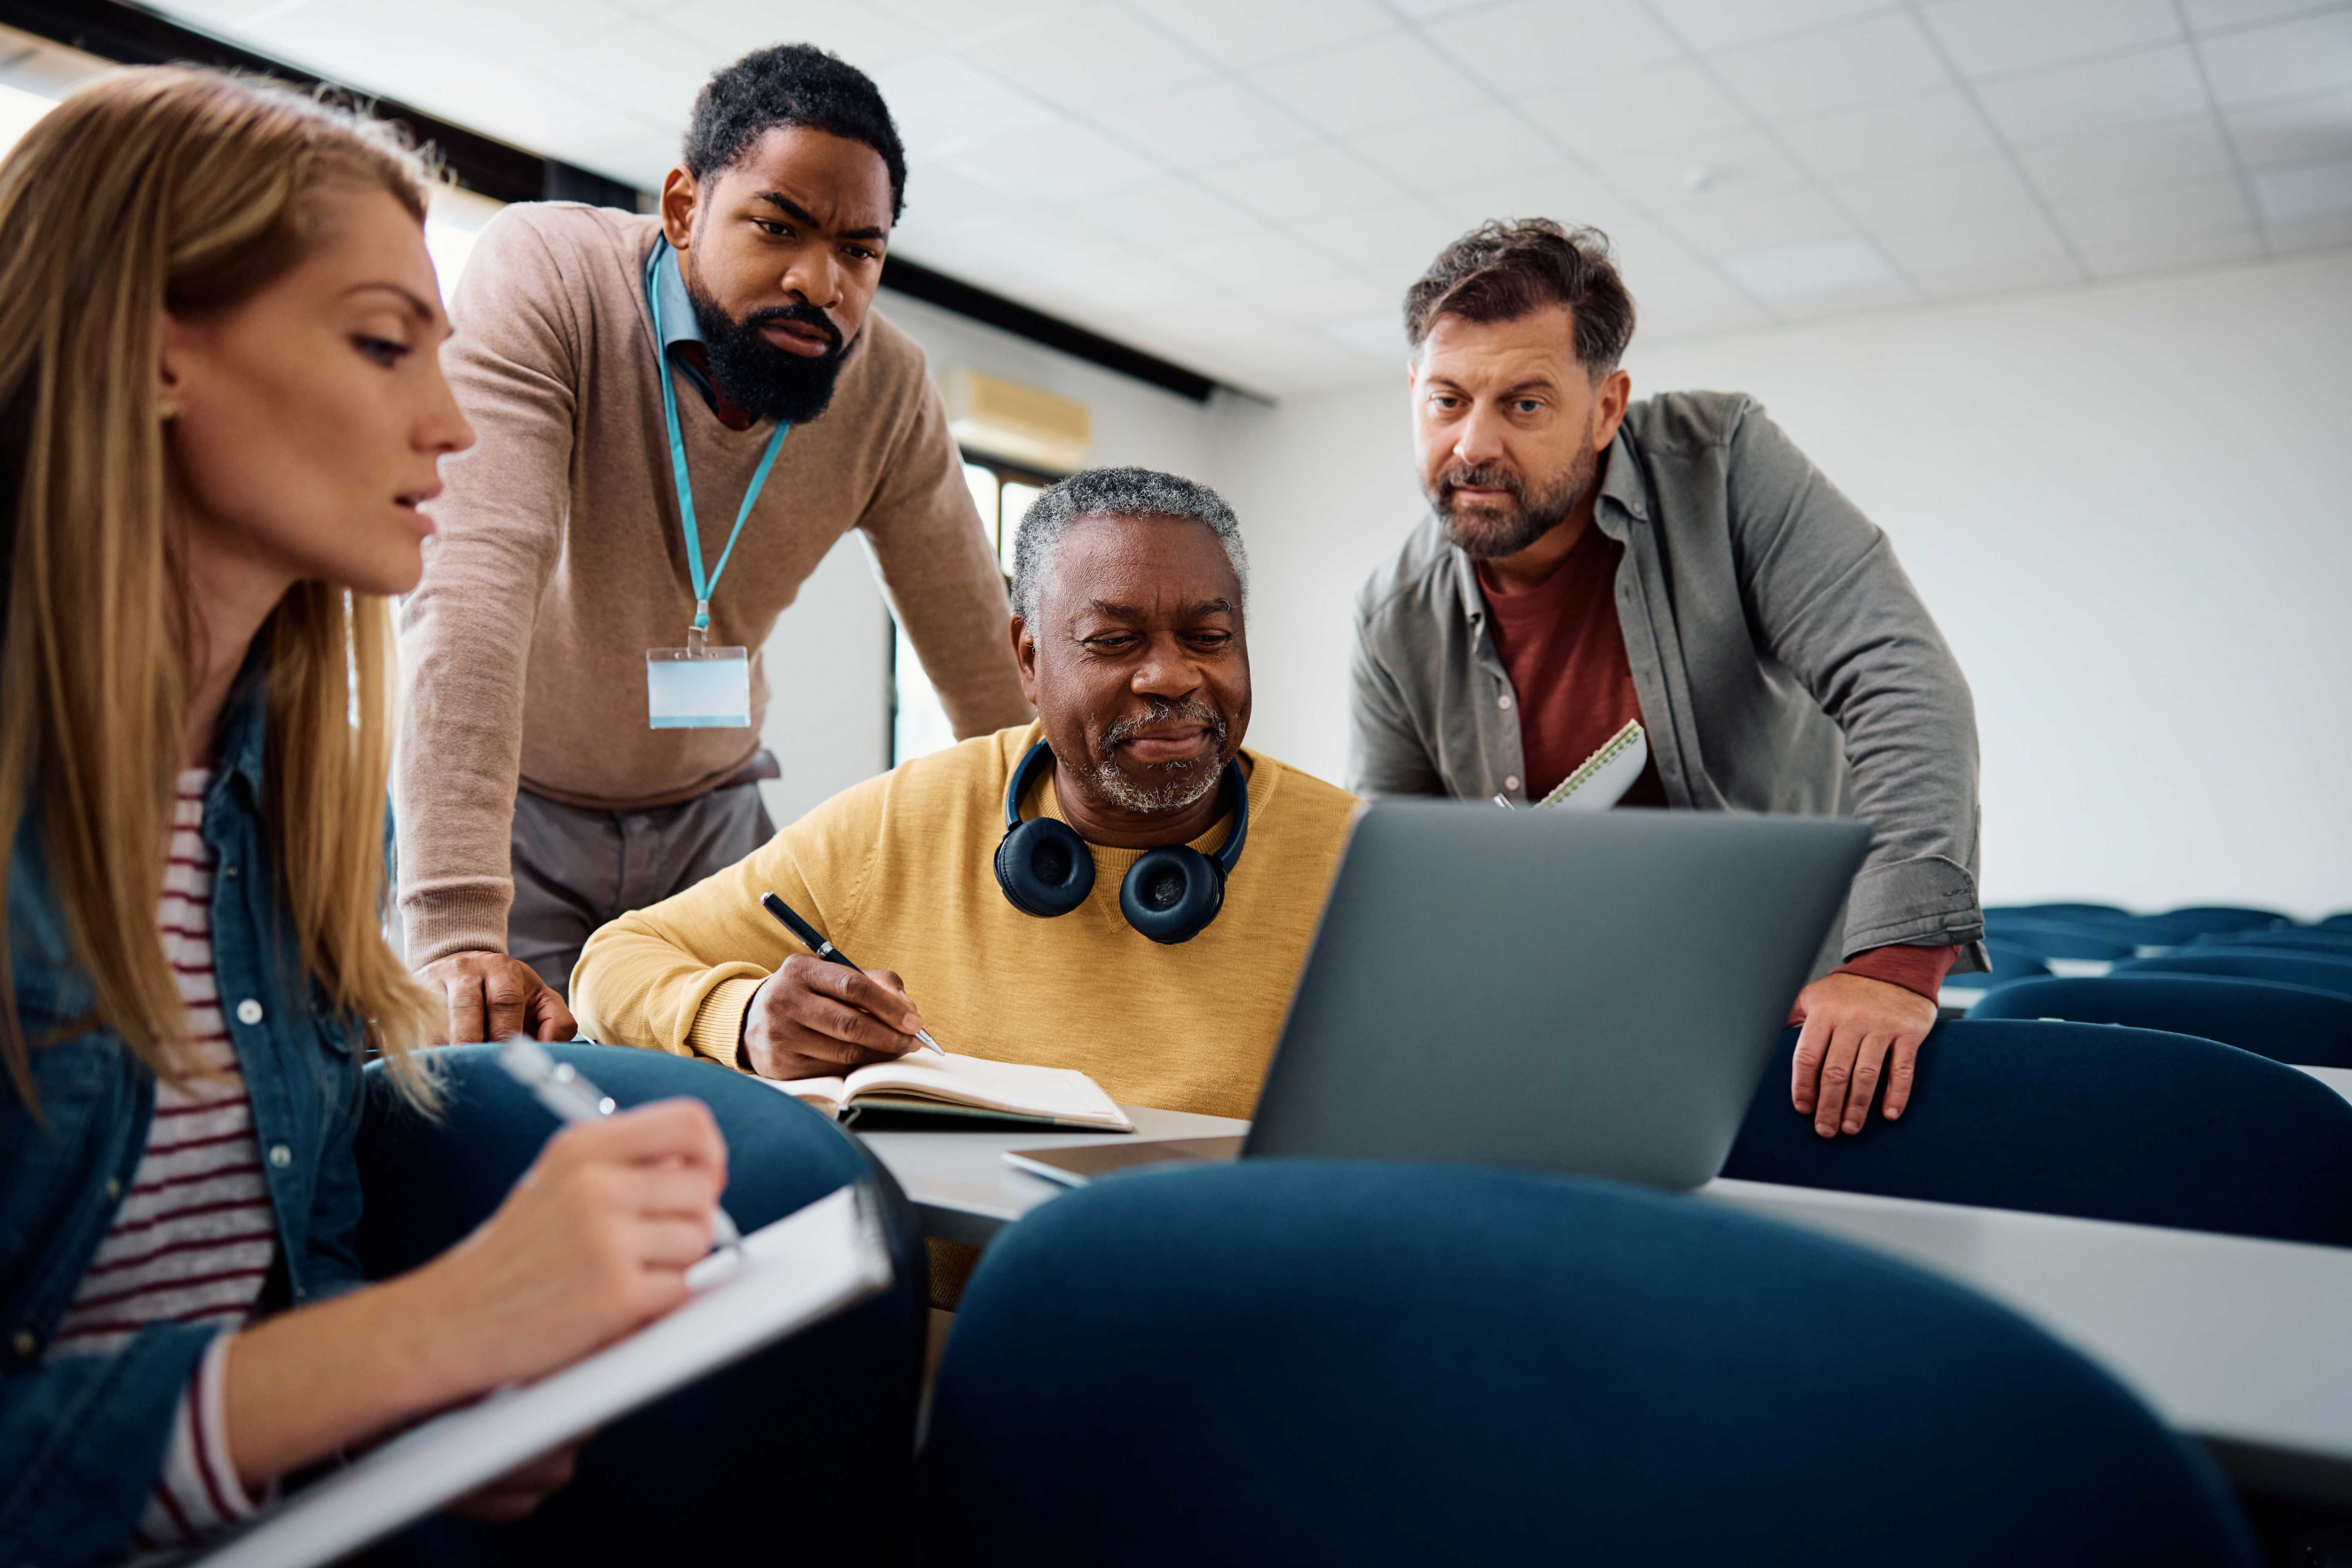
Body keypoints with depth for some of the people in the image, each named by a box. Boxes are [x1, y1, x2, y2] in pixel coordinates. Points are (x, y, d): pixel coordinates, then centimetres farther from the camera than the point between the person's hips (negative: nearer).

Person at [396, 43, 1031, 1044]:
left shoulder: (888, 390, -12)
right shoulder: (542, 274, -23)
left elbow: (990, 674, -7)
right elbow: (474, 581, -35)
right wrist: (456, 931, -44)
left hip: (709, 813, 3)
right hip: (506, 804, -2)